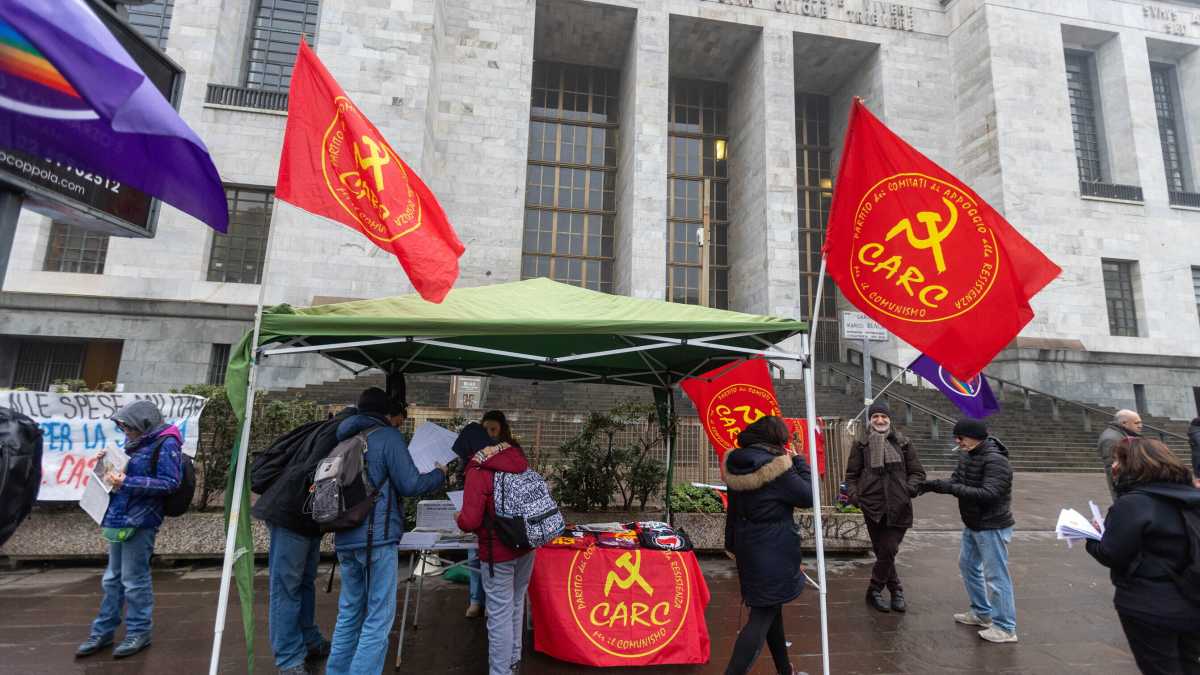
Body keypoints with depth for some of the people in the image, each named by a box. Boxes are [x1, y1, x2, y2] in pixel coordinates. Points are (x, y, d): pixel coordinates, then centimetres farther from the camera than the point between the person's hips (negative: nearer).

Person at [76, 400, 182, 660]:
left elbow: (170, 482, -19)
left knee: (134, 579, 1)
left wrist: (127, 483, -21)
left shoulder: (166, 444, -13)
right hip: (120, 519, 9)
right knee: (112, 578, 17)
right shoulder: (137, 443, 12)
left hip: (140, 522, -8)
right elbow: (130, 473, 21)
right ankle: (103, 631, 28)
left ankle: (139, 632, 15)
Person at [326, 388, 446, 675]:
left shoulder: (346, 439, 15)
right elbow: (409, 485, -10)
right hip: (377, 537, -8)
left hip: (345, 538, 8)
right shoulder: (388, 436, -8)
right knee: (378, 616, 0)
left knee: (349, 611, 19)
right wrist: (439, 474, 5)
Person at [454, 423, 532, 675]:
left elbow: (470, 521, -22)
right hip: (526, 545, 7)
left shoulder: (478, 472, -19)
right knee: (516, 604, 23)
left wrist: (459, 519, 0)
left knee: (500, 614, 5)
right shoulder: (518, 460, 1)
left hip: (499, 552, -7)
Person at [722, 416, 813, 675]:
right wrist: (799, 462, -1)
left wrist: (733, 545, 18)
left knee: (770, 607, 23)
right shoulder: (778, 467, -22)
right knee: (763, 615, 1)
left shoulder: (736, 464, 0)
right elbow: (809, 496, -11)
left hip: (747, 548, 8)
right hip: (774, 552, -8)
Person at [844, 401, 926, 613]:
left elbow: (918, 472, 11)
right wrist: (854, 496, -7)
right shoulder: (861, 445, 4)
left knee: (888, 552, -3)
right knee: (883, 553, 8)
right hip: (873, 507, 0)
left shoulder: (902, 444, 6)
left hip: (898, 508, 0)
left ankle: (874, 592, 16)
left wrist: (910, 488, -6)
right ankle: (896, 591, 28)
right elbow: (851, 476, 7)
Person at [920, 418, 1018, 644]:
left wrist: (951, 488, -34)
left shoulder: (995, 461, -24)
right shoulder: (967, 456, 3)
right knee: (968, 565, 21)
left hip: (992, 527, -10)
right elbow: (956, 481, 5)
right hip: (972, 525, 10)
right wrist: (934, 485, -13)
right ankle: (982, 612, 37)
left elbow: (988, 493, -31)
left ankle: (1005, 628, 11)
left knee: (996, 575, -2)